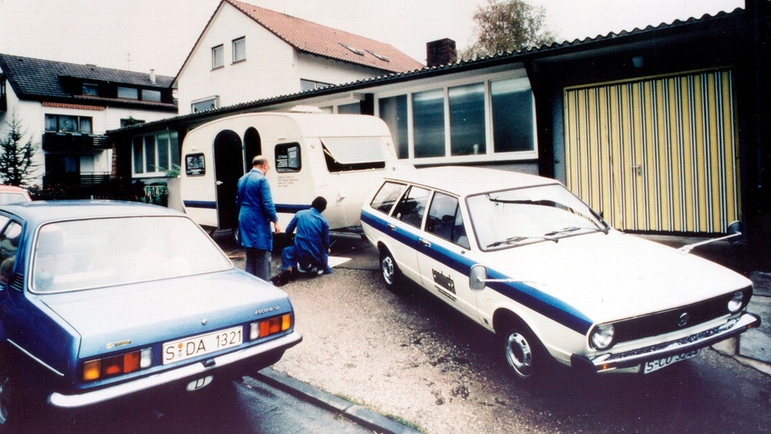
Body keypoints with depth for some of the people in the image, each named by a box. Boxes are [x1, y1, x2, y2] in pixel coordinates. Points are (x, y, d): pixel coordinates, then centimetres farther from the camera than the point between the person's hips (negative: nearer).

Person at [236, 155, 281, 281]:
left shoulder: (242, 179, 12)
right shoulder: (261, 180, -13)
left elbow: (238, 202, 19)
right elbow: (267, 204, -18)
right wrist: (275, 221, -11)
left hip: (245, 222, 8)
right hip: (259, 223, -8)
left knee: (250, 257, 17)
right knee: (263, 257, 1)